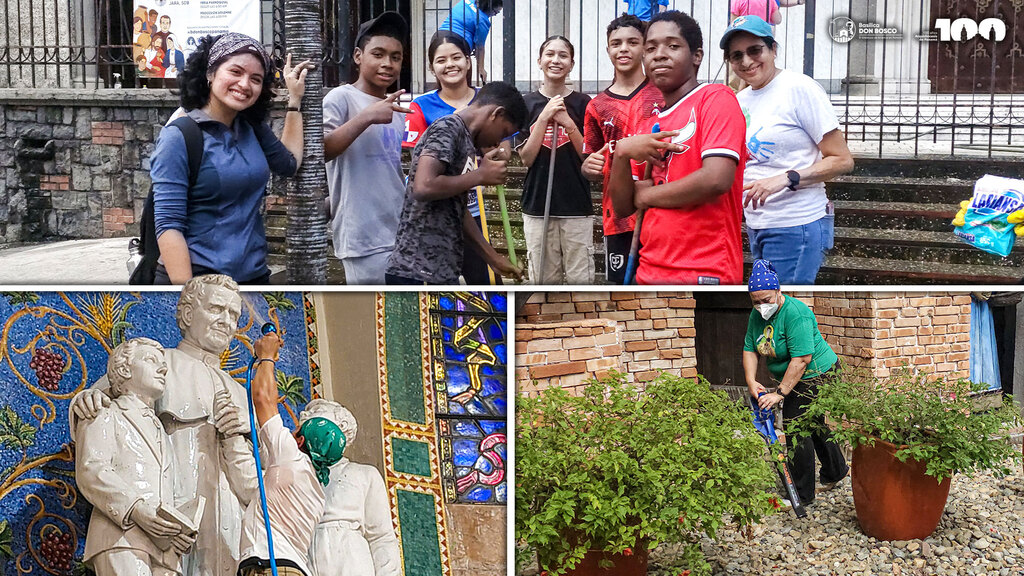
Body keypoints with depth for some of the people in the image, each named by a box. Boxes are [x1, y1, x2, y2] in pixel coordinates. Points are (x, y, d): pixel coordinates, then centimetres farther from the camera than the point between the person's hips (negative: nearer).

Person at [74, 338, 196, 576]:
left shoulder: (160, 430, 33)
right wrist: (136, 509, -19)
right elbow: (91, 471, -5)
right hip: (121, 535, -6)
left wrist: (180, 530, 3)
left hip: (163, 548, 6)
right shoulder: (105, 416, 14)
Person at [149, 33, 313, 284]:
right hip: (197, 275, -6)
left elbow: (289, 163, 24)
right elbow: (168, 225, -17)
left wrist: (294, 99, 18)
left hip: (254, 274, 6)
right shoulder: (178, 136, -12)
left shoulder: (252, 129, 5)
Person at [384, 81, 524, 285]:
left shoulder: (464, 138, 18)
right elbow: (424, 187, -24)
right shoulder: (447, 129, -9)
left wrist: (494, 259, 23)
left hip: (439, 272, 10)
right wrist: (480, 175, -11)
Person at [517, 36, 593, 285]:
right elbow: (526, 158, -3)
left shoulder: (583, 104, 2)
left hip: (576, 206, -1)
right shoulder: (527, 104, 5)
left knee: (580, 278, 0)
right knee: (543, 278, 7)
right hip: (537, 205, 1)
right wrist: (545, 117, -11)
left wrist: (568, 123, -12)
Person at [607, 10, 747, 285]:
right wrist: (622, 153, -7)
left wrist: (647, 195, -4)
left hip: (702, 272, -6)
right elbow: (622, 208, 11)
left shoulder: (716, 98, -5)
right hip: (650, 273, 6)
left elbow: (716, 180, -19)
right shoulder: (650, 127, 14)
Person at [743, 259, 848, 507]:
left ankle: (802, 494, 4)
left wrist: (780, 393, -30)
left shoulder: (795, 314, -28)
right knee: (814, 424, 22)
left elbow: (802, 359, -32)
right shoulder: (757, 314, -1)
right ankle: (835, 472, 42)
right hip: (797, 378, 9)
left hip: (815, 375, -9)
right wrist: (751, 381, -13)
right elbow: (750, 349, 1)